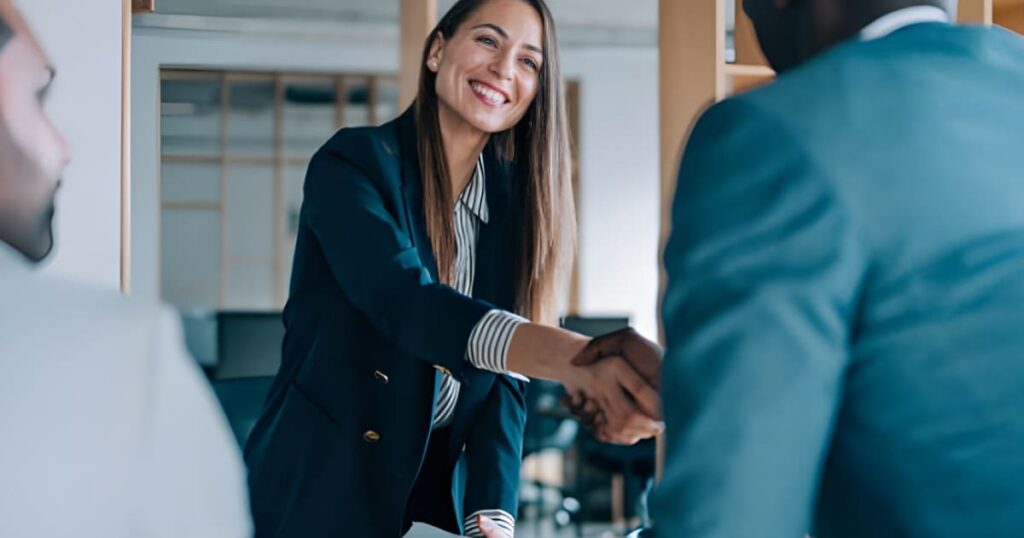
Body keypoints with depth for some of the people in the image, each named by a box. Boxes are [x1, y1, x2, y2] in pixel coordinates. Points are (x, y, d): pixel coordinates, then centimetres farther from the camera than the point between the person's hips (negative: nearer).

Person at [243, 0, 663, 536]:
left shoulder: (513, 199, 3)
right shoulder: (352, 162, -13)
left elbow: (503, 374, -2)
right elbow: (403, 300, -31)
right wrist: (569, 357, -47)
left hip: (440, 492, 5)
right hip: (322, 492, -5)